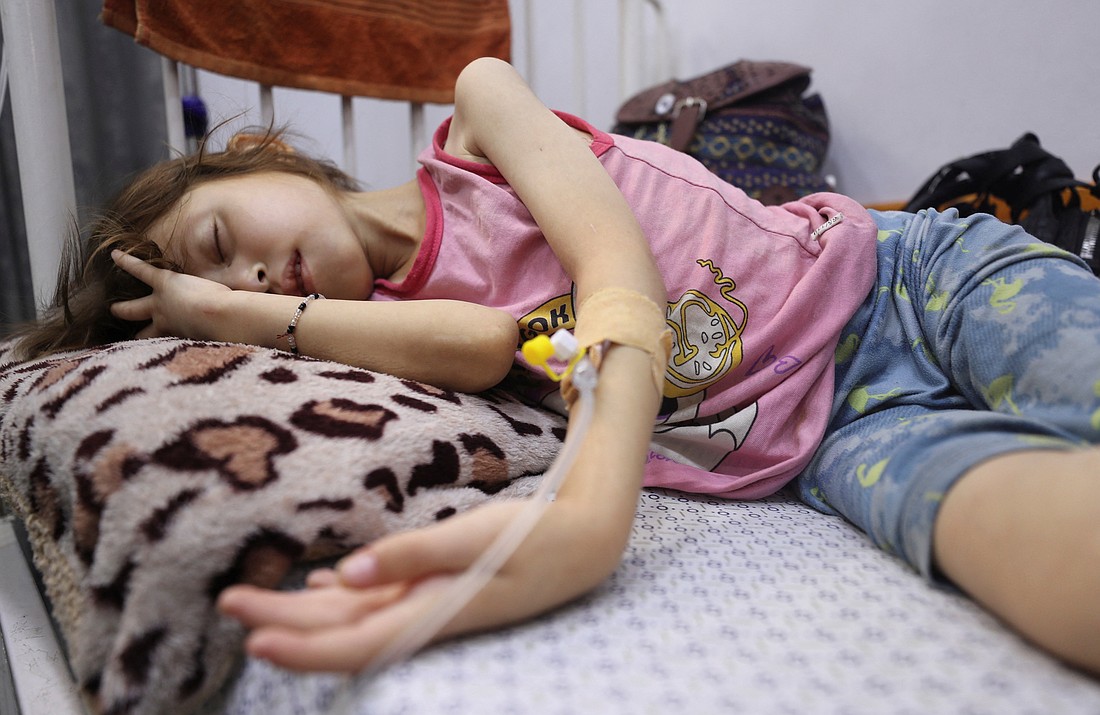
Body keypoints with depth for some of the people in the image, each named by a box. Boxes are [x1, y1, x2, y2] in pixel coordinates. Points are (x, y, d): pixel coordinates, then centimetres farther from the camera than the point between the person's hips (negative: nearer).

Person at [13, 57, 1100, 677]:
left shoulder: (477, 110, 0)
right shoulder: (376, 323, 7)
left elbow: (621, 271, -17)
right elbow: (478, 343, -18)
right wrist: (223, 314, -12)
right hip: (832, 441, 1)